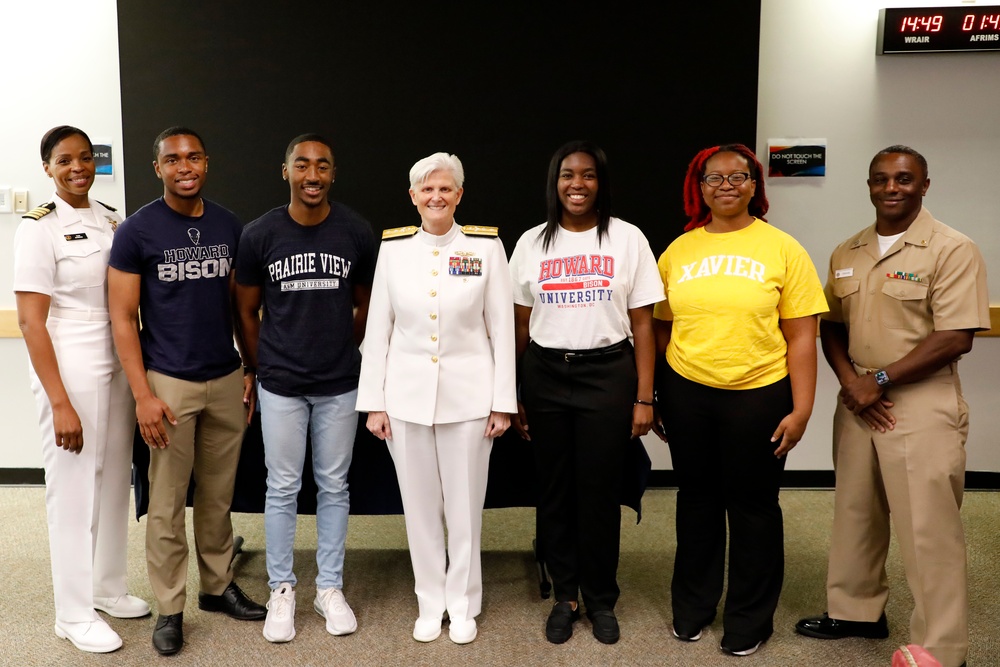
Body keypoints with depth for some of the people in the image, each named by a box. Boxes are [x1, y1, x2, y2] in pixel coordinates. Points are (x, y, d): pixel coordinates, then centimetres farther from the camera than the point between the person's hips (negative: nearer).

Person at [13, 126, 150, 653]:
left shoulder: (111, 219, 8)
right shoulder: (40, 227, -9)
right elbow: (31, 320, -13)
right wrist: (60, 403, -16)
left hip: (118, 363, 6)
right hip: (70, 369, -6)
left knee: (115, 480, 14)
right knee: (74, 487, 4)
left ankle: (109, 589, 32)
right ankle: (74, 613, 19)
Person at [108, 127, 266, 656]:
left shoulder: (229, 226, 5)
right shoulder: (136, 230, -6)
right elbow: (124, 317, -6)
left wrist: (252, 370, 7)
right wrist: (143, 394, -11)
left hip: (226, 381, 4)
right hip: (170, 383, -3)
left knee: (218, 495, 14)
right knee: (167, 504, 5)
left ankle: (218, 586, 30)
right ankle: (169, 608, 20)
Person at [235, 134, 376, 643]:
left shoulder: (357, 232, -4)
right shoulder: (259, 234, -5)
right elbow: (247, 311, 5)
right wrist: (263, 367, 9)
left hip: (340, 385, 1)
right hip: (280, 386, -1)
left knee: (333, 486, 11)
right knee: (282, 489, 8)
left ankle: (330, 587, 26)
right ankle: (281, 589, 25)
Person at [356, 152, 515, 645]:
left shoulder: (486, 245, -3)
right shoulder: (393, 247, 2)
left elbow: (502, 329, -2)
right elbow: (378, 328, 3)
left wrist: (502, 402, -3)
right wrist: (373, 402, 1)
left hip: (467, 395, -1)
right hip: (407, 395, 2)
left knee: (464, 506, 8)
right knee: (420, 506, 11)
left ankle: (463, 604, 27)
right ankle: (430, 602, 30)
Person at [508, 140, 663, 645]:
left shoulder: (628, 239, 0)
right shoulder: (531, 243, 5)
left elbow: (642, 325, 0)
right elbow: (520, 326, 7)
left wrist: (644, 398, -4)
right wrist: (513, 397, 5)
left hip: (607, 375, -2)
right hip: (545, 376, 2)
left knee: (600, 490, 4)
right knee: (554, 489, 9)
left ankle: (601, 600, 24)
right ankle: (564, 595, 28)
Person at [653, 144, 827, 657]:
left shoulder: (782, 249, -3)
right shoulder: (678, 251, 4)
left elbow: (802, 337, -4)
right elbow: (662, 330, 9)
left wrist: (801, 409, -9)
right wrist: (653, 398, 8)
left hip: (758, 396, -2)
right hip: (687, 394, 3)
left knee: (752, 504, 9)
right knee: (696, 498, 16)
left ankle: (749, 618, 29)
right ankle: (692, 605, 35)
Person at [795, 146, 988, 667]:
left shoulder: (952, 250, -8)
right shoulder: (846, 253, 10)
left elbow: (955, 339, -15)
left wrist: (879, 380, -14)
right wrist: (850, 382, -5)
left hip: (923, 406, -6)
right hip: (856, 404, 6)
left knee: (928, 532, 0)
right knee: (855, 514, 16)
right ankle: (856, 610, 35)